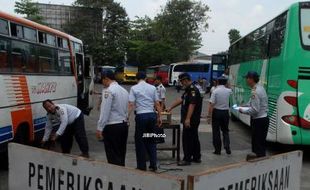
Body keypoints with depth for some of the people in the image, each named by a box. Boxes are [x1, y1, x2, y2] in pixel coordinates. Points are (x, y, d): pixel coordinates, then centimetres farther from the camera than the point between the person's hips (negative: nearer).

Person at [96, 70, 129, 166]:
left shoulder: (108, 91, -11)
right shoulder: (124, 91, 12)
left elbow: (105, 111, -15)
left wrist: (99, 128, -12)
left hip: (112, 127, -8)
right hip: (124, 125, 8)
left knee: (113, 157, -2)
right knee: (121, 155, 14)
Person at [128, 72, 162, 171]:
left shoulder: (134, 88, -2)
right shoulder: (152, 88, 6)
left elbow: (131, 104, -8)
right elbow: (157, 104, 6)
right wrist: (159, 117, 13)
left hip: (141, 115, -3)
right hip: (152, 114, 3)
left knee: (140, 141, 8)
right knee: (151, 140, 15)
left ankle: (142, 166, 14)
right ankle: (153, 165, 15)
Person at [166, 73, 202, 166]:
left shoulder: (193, 90, -17)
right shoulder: (188, 90, 16)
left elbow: (192, 105, -25)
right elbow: (181, 100, 22)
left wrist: (188, 119, -29)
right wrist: (170, 108, 23)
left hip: (191, 120, -10)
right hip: (192, 120, 10)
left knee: (187, 139, -5)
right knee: (194, 138, 15)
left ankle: (187, 159, 2)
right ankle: (197, 157, 24)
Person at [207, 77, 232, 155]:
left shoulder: (215, 91, -13)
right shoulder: (228, 91, -2)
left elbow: (211, 104, -17)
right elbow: (231, 91, 26)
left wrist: (209, 116, -12)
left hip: (216, 112, -3)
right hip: (225, 112, 3)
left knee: (216, 132, 7)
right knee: (225, 131, 17)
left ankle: (217, 150, 11)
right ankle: (227, 148, 6)